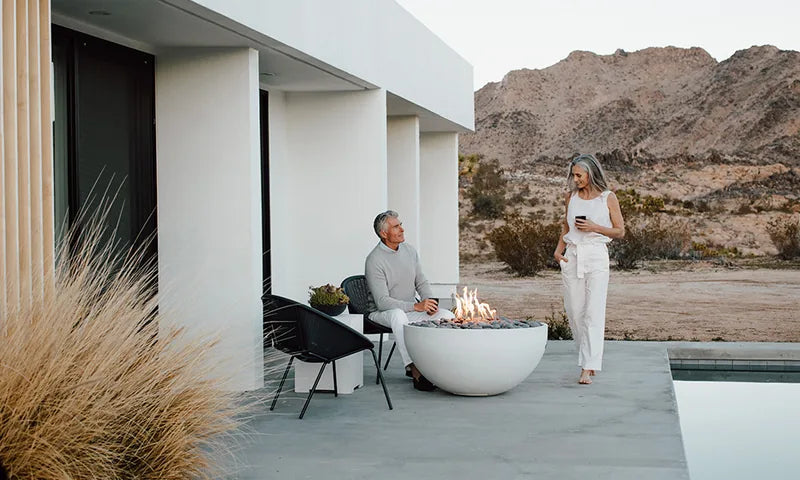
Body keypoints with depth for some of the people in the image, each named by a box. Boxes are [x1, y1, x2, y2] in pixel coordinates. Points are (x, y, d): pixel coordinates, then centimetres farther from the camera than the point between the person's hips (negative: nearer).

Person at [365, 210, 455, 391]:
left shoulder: (409, 250, 4)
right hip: (382, 313, -7)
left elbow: (421, 282, 12)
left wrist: (429, 301, -11)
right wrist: (416, 306, -29)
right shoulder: (374, 260, -17)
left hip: (411, 309, 7)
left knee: (448, 316, -13)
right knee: (398, 315, -41)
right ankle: (415, 371, -43)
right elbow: (382, 301, -22)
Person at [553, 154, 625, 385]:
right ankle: (591, 356, 24)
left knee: (593, 312, -11)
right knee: (574, 311, 5)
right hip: (572, 256, 4)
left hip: (596, 256, -4)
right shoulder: (571, 197, 10)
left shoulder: (608, 198, 0)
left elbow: (620, 231, 3)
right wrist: (558, 249, 8)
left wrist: (594, 227, -11)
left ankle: (588, 367, -13)